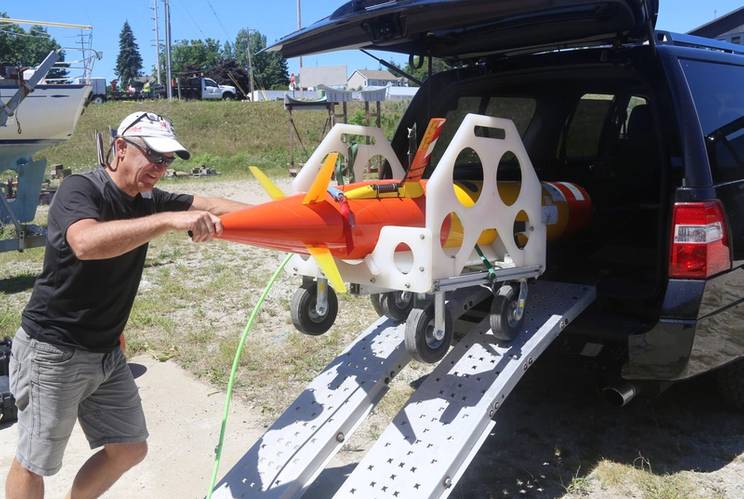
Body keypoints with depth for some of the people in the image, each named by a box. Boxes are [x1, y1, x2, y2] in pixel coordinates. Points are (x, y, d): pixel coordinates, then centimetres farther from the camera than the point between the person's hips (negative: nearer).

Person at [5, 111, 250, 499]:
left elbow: (210, 206, -4)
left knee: (130, 449, 14)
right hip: (53, 352, -7)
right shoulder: (80, 189, -18)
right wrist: (168, 220, -46)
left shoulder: (147, 201, 4)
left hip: (107, 353, 7)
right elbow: (86, 242, -39)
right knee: (34, 463, 7)